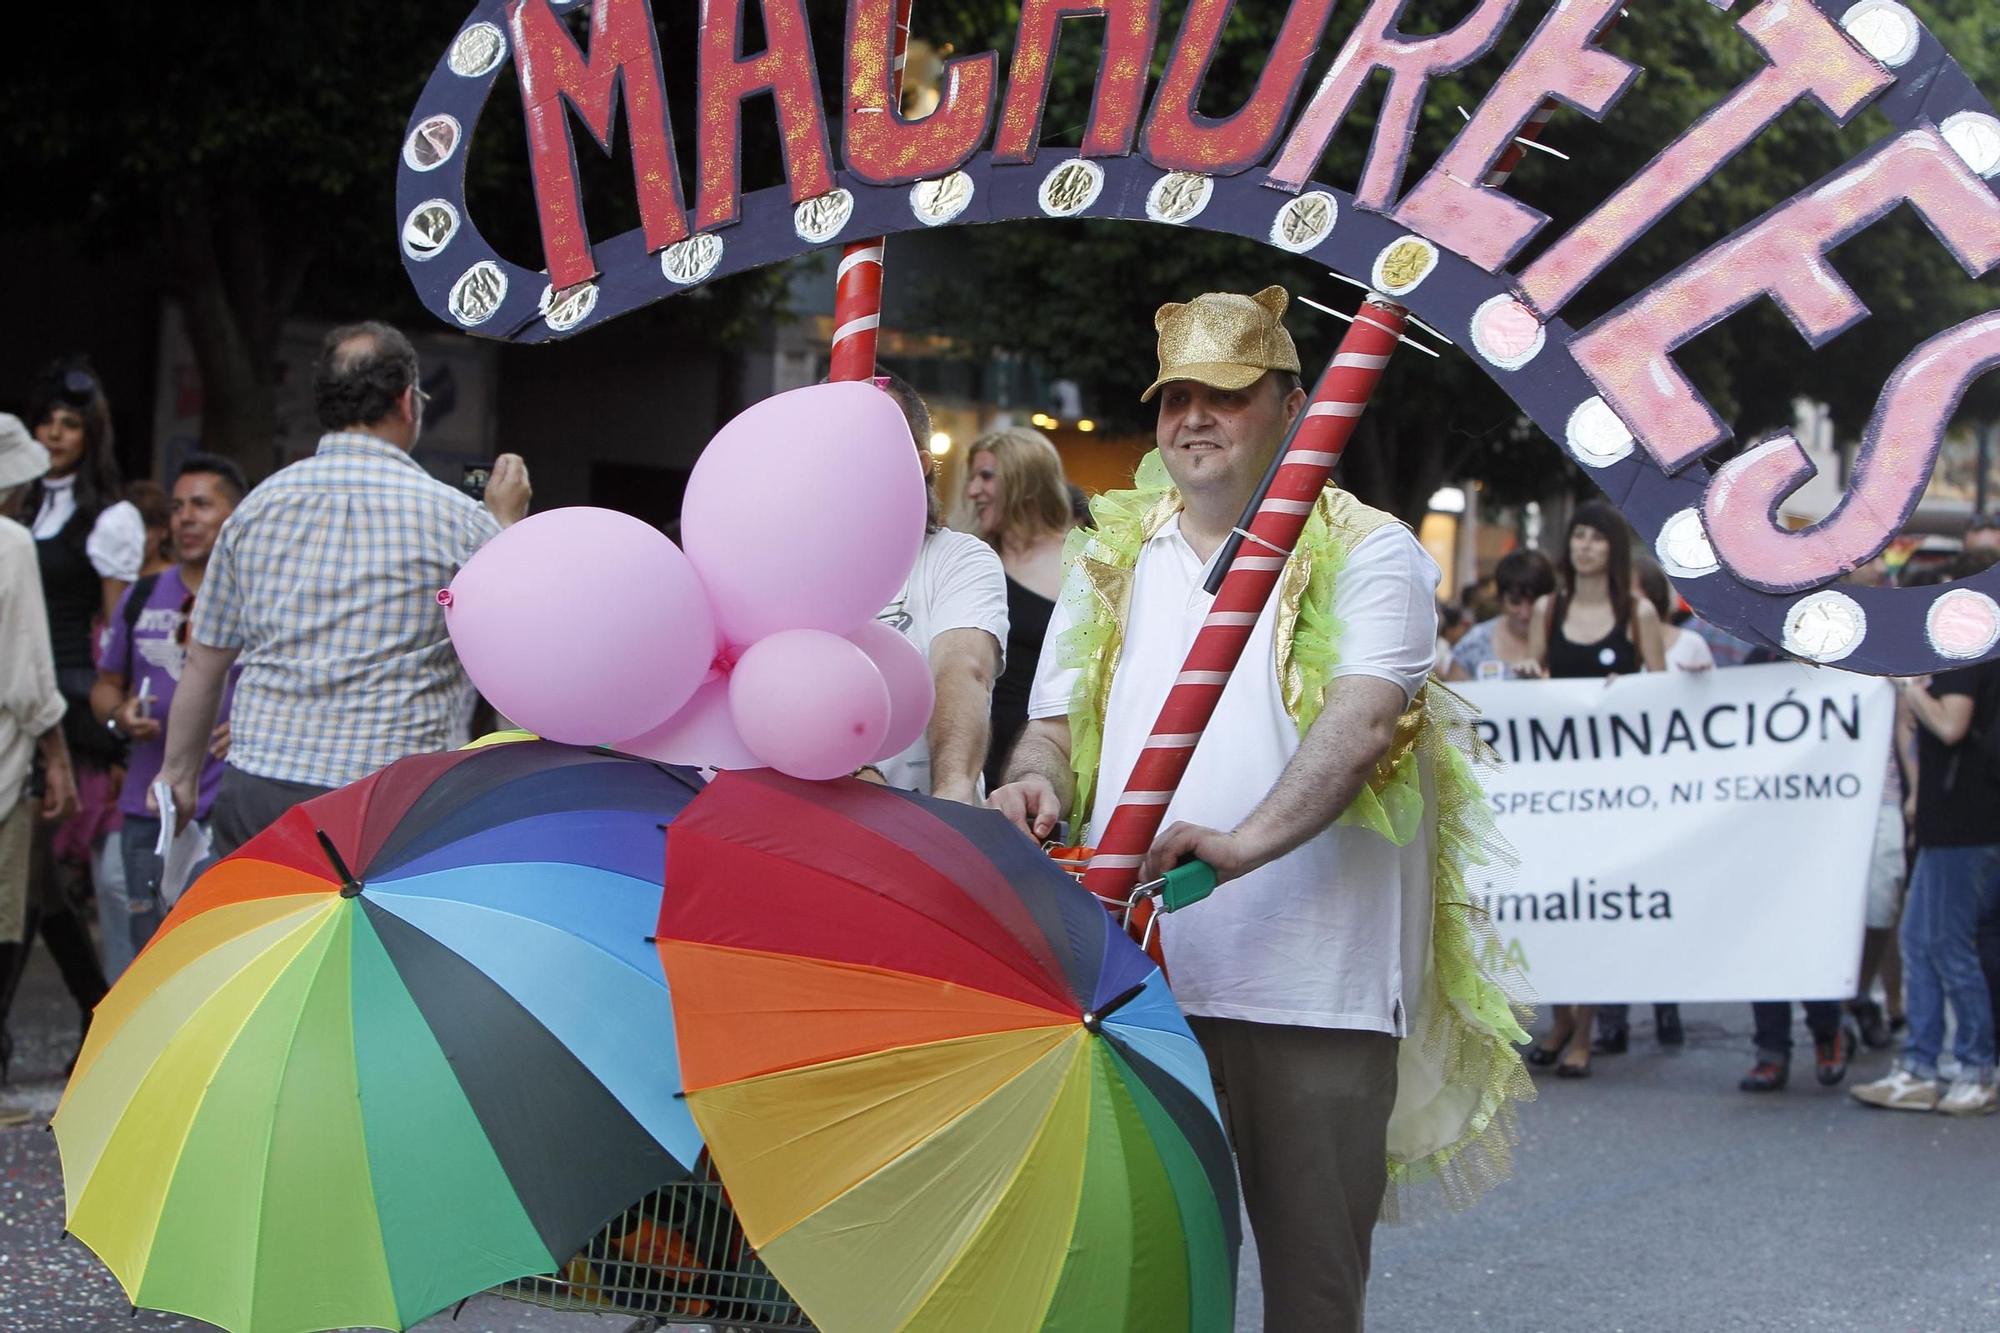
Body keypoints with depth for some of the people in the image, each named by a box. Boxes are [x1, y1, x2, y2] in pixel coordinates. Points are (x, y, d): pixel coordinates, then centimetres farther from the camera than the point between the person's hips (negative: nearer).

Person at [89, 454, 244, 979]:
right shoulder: (142, 597, 12)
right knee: (150, 950, 13)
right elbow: (106, 684, 20)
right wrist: (118, 715, -3)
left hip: (229, 814, -5)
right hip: (147, 812, 5)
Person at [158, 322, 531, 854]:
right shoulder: (457, 520, -3)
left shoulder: (258, 506, 9)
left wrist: (180, 771, 27)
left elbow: (204, 661, 14)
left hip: (256, 790, 4)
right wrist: (506, 522, 24)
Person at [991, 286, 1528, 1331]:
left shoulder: (1365, 554, 2)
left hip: (1311, 990, -4)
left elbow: (1364, 721, -13)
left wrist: (1246, 841, -29)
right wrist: (1034, 781, -8)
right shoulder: (1109, 564, 18)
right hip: (1134, 977, 4)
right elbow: (1056, 720, 17)